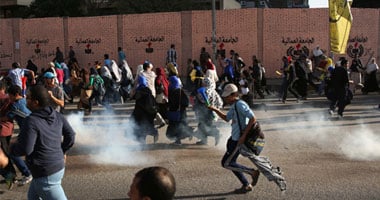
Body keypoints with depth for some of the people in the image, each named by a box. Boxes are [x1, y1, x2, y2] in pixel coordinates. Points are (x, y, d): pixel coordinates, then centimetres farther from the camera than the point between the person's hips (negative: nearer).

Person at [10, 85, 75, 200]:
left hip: (45, 174, -9)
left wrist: (11, 149, -2)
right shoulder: (57, 116, 2)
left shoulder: (32, 121, -21)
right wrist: (63, 151, 24)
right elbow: (71, 136, 9)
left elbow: (25, 149, -23)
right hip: (59, 167, 9)